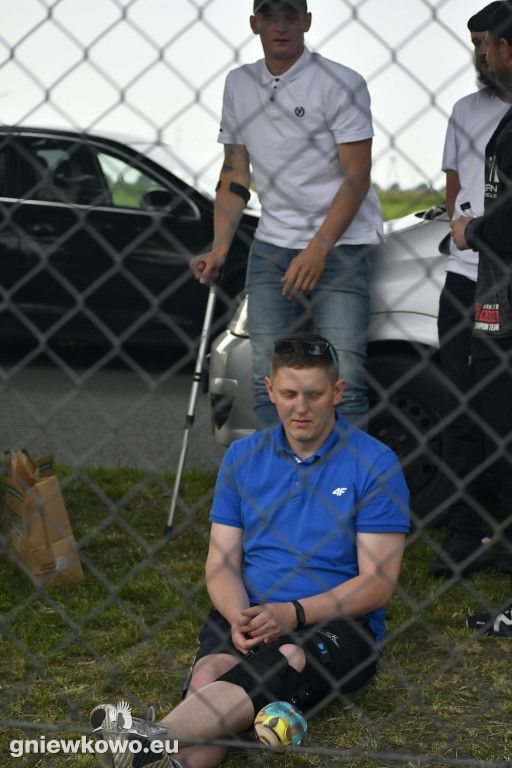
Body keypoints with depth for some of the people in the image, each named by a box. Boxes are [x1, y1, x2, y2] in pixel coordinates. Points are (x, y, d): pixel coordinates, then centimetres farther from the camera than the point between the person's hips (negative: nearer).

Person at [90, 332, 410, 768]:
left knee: (291, 659, -37)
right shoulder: (242, 457, 11)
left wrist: (293, 614, -18)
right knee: (208, 675, -29)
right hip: (249, 611, 4)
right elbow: (221, 561, 10)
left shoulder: (375, 464, -2)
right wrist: (238, 619, -13)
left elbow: (378, 583, -5)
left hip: (338, 622, -4)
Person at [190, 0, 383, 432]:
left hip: (340, 245, -5)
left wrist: (317, 251, -18)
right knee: (267, 377, 2)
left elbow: (357, 176, -10)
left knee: (344, 379, -11)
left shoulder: (341, 84, -6)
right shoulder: (239, 84, 11)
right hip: (271, 246, 5)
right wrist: (220, 248, 5)